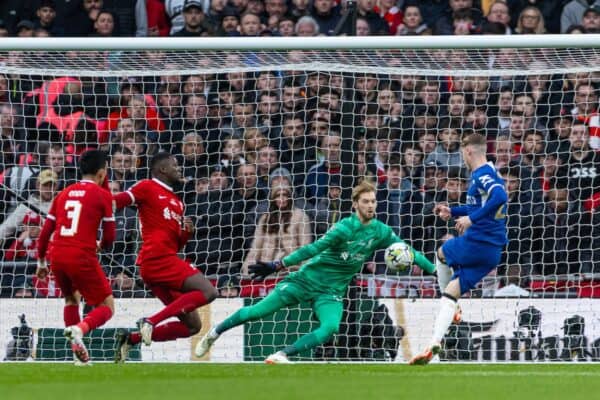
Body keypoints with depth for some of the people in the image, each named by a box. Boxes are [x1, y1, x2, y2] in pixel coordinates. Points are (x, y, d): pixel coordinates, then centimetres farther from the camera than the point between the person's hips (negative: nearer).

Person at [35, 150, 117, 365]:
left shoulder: (64, 194, 17)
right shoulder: (102, 195, 3)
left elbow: (45, 231, 16)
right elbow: (109, 236, 2)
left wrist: (41, 262, 26)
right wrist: (102, 245, 25)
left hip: (57, 256, 5)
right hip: (82, 256, -5)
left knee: (71, 298, 30)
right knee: (107, 306, 6)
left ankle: (78, 350, 19)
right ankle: (80, 329, -24)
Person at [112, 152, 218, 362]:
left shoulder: (177, 202, 27)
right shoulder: (147, 187, 3)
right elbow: (115, 202, -5)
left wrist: (187, 232, 8)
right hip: (158, 257, -9)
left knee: (192, 325, 6)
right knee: (208, 291, -21)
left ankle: (131, 338, 5)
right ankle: (152, 321, -22)